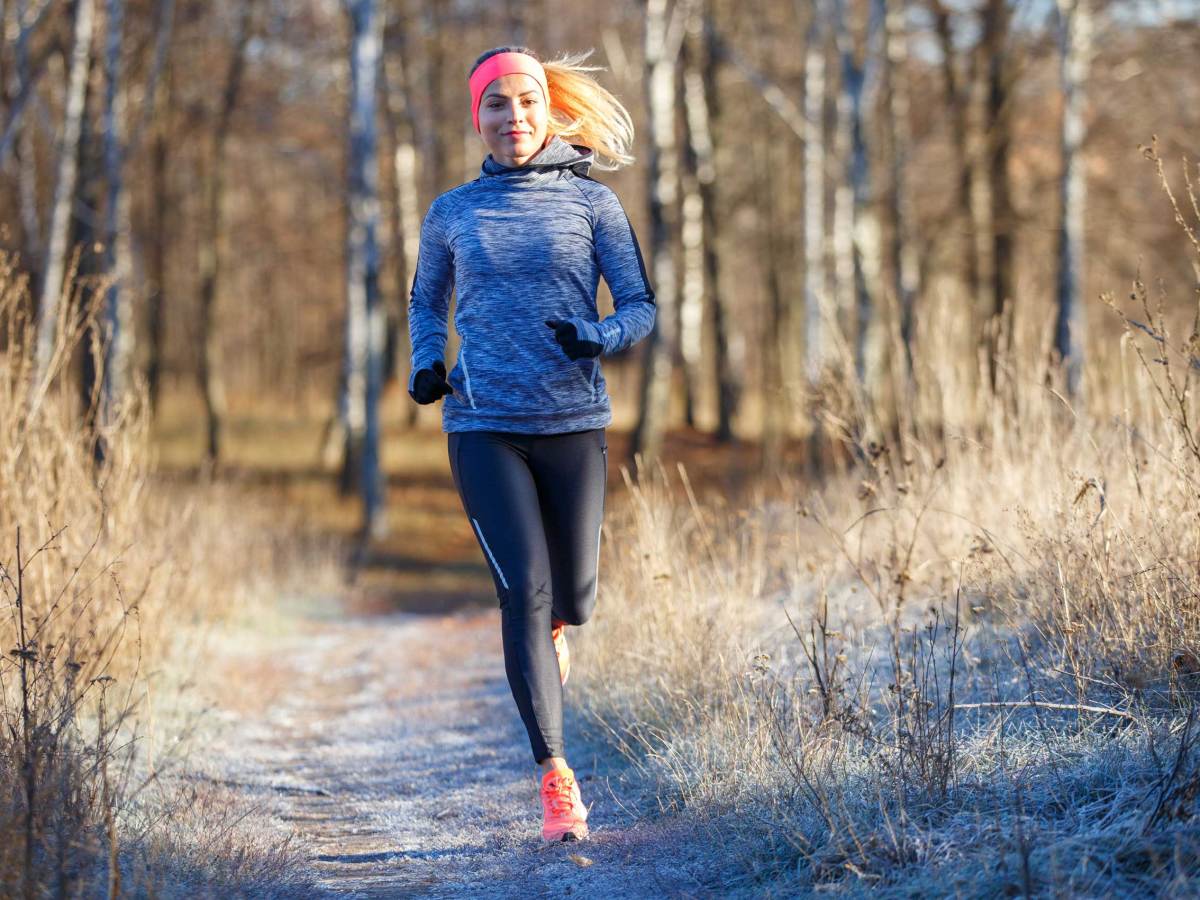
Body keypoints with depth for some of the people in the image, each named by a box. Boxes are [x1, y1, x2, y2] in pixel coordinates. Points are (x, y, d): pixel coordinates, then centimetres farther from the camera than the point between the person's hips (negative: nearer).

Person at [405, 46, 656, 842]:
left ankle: (552, 628, 47)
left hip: (574, 422, 0)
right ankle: (555, 777, -8)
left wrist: (596, 339, -20)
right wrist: (427, 363, 3)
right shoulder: (452, 213, 8)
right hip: (483, 425, 0)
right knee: (523, 591, -12)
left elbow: (642, 308, 2)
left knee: (572, 597, 7)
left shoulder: (592, 202, 4)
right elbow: (426, 301, 23)